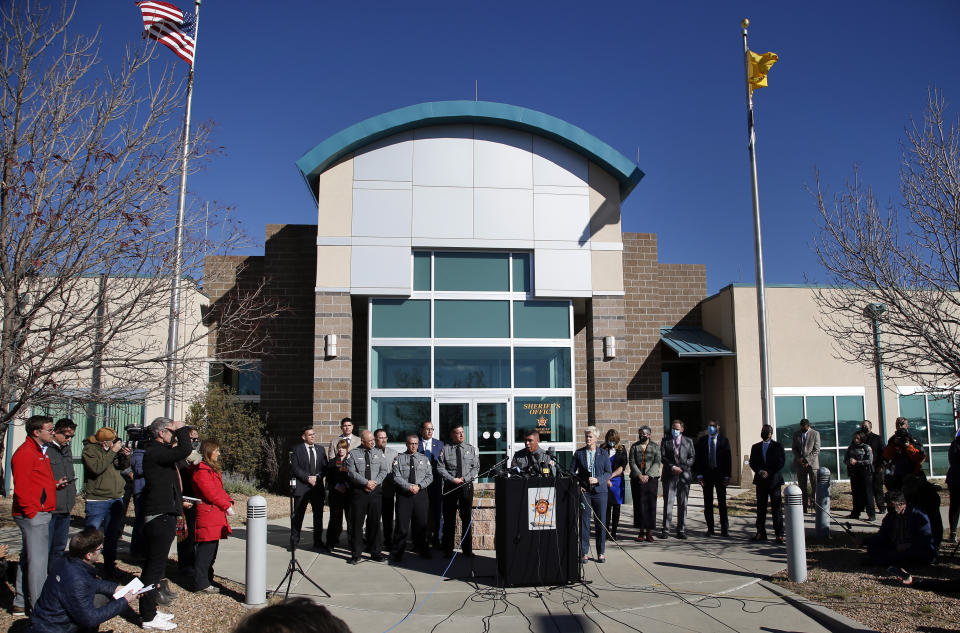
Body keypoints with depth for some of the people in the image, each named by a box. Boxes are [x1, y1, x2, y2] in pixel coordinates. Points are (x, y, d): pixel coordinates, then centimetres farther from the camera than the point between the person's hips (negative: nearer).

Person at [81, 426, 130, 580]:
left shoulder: (113, 448, 8)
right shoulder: (89, 450, -10)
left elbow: (122, 467, 14)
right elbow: (97, 468, -24)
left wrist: (125, 456, -6)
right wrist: (113, 452, -22)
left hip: (116, 498, 6)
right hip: (97, 500, -6)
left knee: (113, 535, 14)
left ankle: (109, 567, 26)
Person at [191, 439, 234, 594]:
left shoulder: (213, 469, 20)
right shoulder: (201, 470, -14)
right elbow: (210, 493, -18)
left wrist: (228, 501, 7)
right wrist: (226, 506, -13)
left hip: (216, 516, 11)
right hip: (207, 516, -11)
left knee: (212, 549, 14)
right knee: (206, 549, -7)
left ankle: (206, 580, 23)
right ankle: (201, 583, -1)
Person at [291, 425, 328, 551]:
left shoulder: (320, 450, 13)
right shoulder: (297, 449, 0)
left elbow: (325, 467, 10)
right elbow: (294, 467, -7)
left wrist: (317, 477, -8)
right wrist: (308, 478, -15)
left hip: (318, 487, 4)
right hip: (301, 488, -4)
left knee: (318, 515, 7)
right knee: (298, 515, 1)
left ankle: (318, 541, 15)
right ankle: (294, 541, 12)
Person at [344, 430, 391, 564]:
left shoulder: (378, 453, 10)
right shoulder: (353, 454, 0)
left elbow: (384, 470, 4)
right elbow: (351, 472, -9)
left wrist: (375, 482, -11)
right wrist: (366, 482, -16)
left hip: (375, 491, 3)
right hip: (358, 492, -3)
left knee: (375, 522, 7)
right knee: (357, 523, 1)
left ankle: (375, 552, 16)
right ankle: (355, 554, 9)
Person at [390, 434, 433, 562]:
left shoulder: (424, 459, 12)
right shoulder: (399, 459, 4)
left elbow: (429, 476, 5)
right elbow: (396, 477, -5)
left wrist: (418, 486, -10)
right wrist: (409, 486, -16)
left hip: (421, 494, 3)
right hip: (403, 495, -2)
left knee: (421, 523, 9)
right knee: (402, 525, -3)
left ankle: (421, 549, 25)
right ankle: (397, 552, 6)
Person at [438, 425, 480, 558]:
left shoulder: (471, 449, 8)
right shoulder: (445, 449, 2)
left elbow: (476, 468, 3)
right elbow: (440, 468, -2)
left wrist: (464, 479, -11)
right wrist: (453, 479, -12)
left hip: (467, 486, 1)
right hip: (450, 487, -1)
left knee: (466, 518, 3)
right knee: (449, 519, 3)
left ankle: (467, 549, 12)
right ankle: (447, 550, 12)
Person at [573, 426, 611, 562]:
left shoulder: (603, 453, 7)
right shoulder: (578, 453, 7)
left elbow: (608, 473, 4)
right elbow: (573, 471, 7)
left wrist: (597, 480, -12)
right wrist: (578, 485, -7)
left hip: (600, 491, 0)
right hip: (584, 491, 0)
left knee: (600, 523, 3)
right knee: (584, 522, -1)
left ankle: (601, 553, 14)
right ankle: (584, 553, 7)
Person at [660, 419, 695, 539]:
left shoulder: (688, 441, 12)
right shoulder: (665, 441, 9)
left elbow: (692, 457, 6)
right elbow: (662, 457, 2)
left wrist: (682, 468, -7)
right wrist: (672, 467, -11)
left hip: (684, 475, 1)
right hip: (670, 475, -1)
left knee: (682, 503, 3)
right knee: (668, 502, -3)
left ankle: (681, 530, 9)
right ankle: (666, 529, 1)